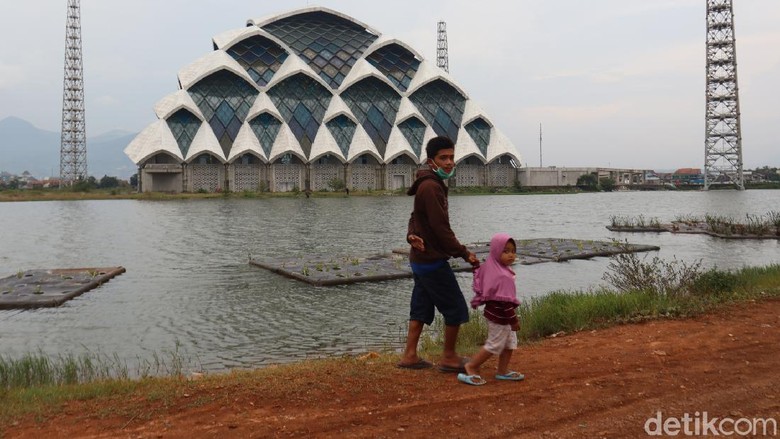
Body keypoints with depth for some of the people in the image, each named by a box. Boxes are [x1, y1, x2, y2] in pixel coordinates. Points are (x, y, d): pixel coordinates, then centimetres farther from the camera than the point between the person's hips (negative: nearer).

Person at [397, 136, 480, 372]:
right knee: (456, 308, 1)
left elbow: (416, 217, 16)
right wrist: (465, 254, -14)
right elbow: (441, 228, -22)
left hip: (420, 258, 10)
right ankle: (449, 358, 13)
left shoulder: (430, 185, 14)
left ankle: (409, 355, 22)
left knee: (421, 307, 16)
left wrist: (412, 235, -7)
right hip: (433, 261, -10)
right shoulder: (431, 187, -20)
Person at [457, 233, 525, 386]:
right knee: (495, 345, 2)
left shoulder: (491, 267, 0)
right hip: (500, 317, -10)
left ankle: (502, 370, 29)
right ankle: (471, 368, 12)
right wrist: (513, 320, -21)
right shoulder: (502, 277, -28)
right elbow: (504, 301, -28)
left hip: (495, 313, 10)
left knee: (510, 342, 19)